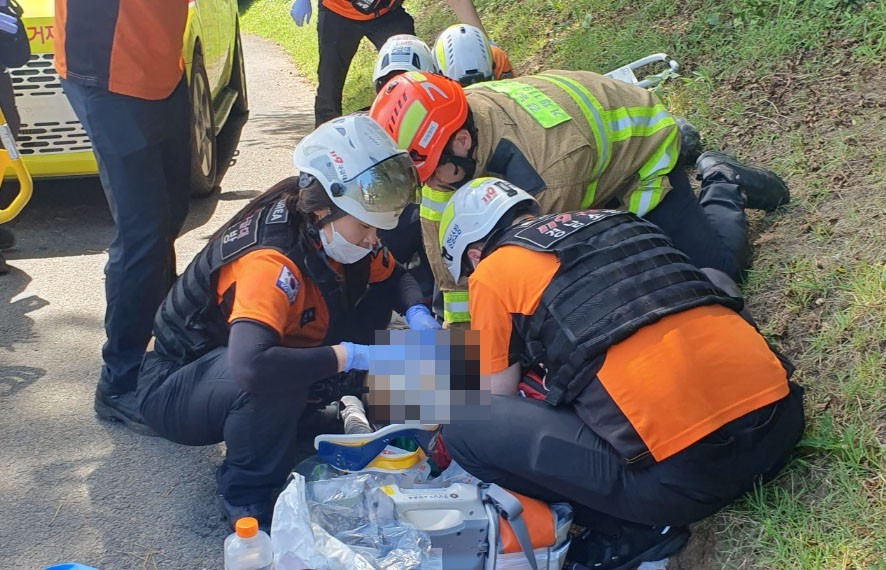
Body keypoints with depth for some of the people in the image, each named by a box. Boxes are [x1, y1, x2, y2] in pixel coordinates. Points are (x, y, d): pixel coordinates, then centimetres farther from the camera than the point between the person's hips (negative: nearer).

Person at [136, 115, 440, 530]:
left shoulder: (333, 231, -10)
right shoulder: (270, 262, -35)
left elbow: (393, 277, 7)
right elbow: (252, 366, -50)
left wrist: (418, 316, -15)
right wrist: (350, 355, -39)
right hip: (174, 388, -7)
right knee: (273, 379, -41)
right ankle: (245, 496, -15)